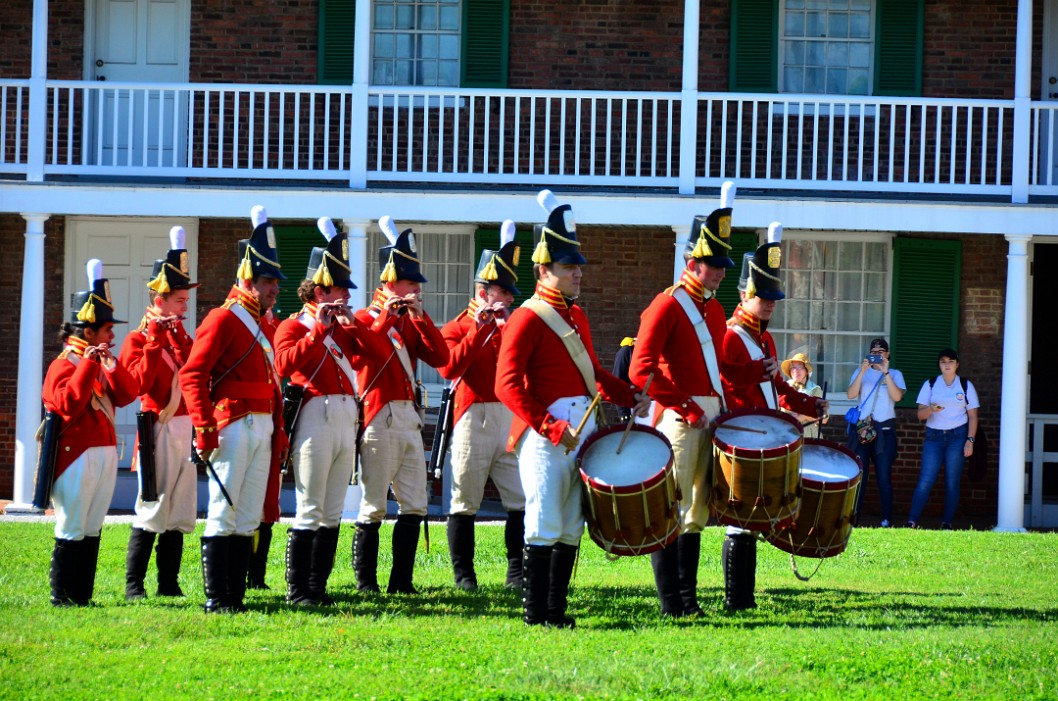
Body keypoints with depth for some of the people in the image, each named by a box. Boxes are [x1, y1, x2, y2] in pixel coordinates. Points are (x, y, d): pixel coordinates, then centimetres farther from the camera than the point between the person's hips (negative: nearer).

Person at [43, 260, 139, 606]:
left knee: (92, 530, 9)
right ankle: (62, 595, -2)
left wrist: (112, 364, -5)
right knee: (72, 531, -7)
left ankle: (82, 594, 13)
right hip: (76, 457, -8)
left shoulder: (103, 364, 17)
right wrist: (88, 364, -22)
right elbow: (69, 404, -23)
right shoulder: (63, 365, -8)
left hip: (105, 456, 8)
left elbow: (128, 394, 7)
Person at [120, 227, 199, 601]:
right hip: (160, 429, -7)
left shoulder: (180, 338, 17)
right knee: (152, 509, -7)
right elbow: (140, 382, -20)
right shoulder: (138, 340, -3)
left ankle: (169, 583, 11)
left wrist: (179, 340, -8)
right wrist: (156, 340, -19)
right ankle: (133, 585, -3)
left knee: (180, 511, 7)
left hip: (186, 429, 7)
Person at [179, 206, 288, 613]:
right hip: (233, 427, -8)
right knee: (223, 514, -6)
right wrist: (204, 427, -20)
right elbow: (192, 375, -14)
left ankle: (236, 595, 11)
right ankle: (216, 599, -4)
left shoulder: (266, 324, 18)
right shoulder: (223, 320, -7)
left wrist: (279, 429, 16)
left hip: (263, 429, 8)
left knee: (249, 518, 7)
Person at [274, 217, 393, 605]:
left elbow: (381, 353, 9)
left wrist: (353, 324, -1)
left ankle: (318, 585, 13)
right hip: (315, 416, -7)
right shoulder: (294, 325, 0)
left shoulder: (344, 327, 19)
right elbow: (285, 363, -19)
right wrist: (320, 329, -18)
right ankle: (298, 589, -4)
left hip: (346, 419, 7)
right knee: (310, 511, -7)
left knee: (332, 512, 8)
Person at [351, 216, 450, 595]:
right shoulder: (365, 319, -2)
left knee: (414, 506, 4)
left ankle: (401, 580, 9)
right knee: (374, 507, -4)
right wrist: (387, 315, -21)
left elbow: (440, 357, 5)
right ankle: (366, 582, 2)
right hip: (379, 418, -7)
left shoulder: (410, 323, 17)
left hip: (409, 418, 7)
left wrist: (420, 317, -3)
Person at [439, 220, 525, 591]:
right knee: (465, 503, 1)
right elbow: (449, 368, -14)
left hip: (511, 420, 4)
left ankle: (516, 573, 4)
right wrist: (478, 329, -15)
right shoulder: (457, 328, 3)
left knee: (522, 500, -2)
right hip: (473, 420, -4)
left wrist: (506, 326, -8)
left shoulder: (511, 326, 16)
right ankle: (463, 575, 8)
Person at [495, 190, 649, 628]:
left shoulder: (576, 317, 18)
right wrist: (549, 427, -23)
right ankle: (537, 616, -2)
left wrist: (630, 396, 10)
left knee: (571, 526, 9)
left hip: (583, 428, 8)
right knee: (544, 525, -7)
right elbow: (507, 384, -16)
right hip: (546, 432, -8)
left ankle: (557, 610, 15)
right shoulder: (528, 318, -9)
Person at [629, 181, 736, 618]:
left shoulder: (715, 310, 17)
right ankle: (671, 603, -5)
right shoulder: (667, 306, -8)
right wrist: (687, 407, -19)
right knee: (672, 512, -6)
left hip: (711, 418, 8)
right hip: (678, 419, -8)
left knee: (697, 512, 11)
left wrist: (728, 407, 7)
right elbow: (641, 371, -15)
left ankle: (689, 598, 16)